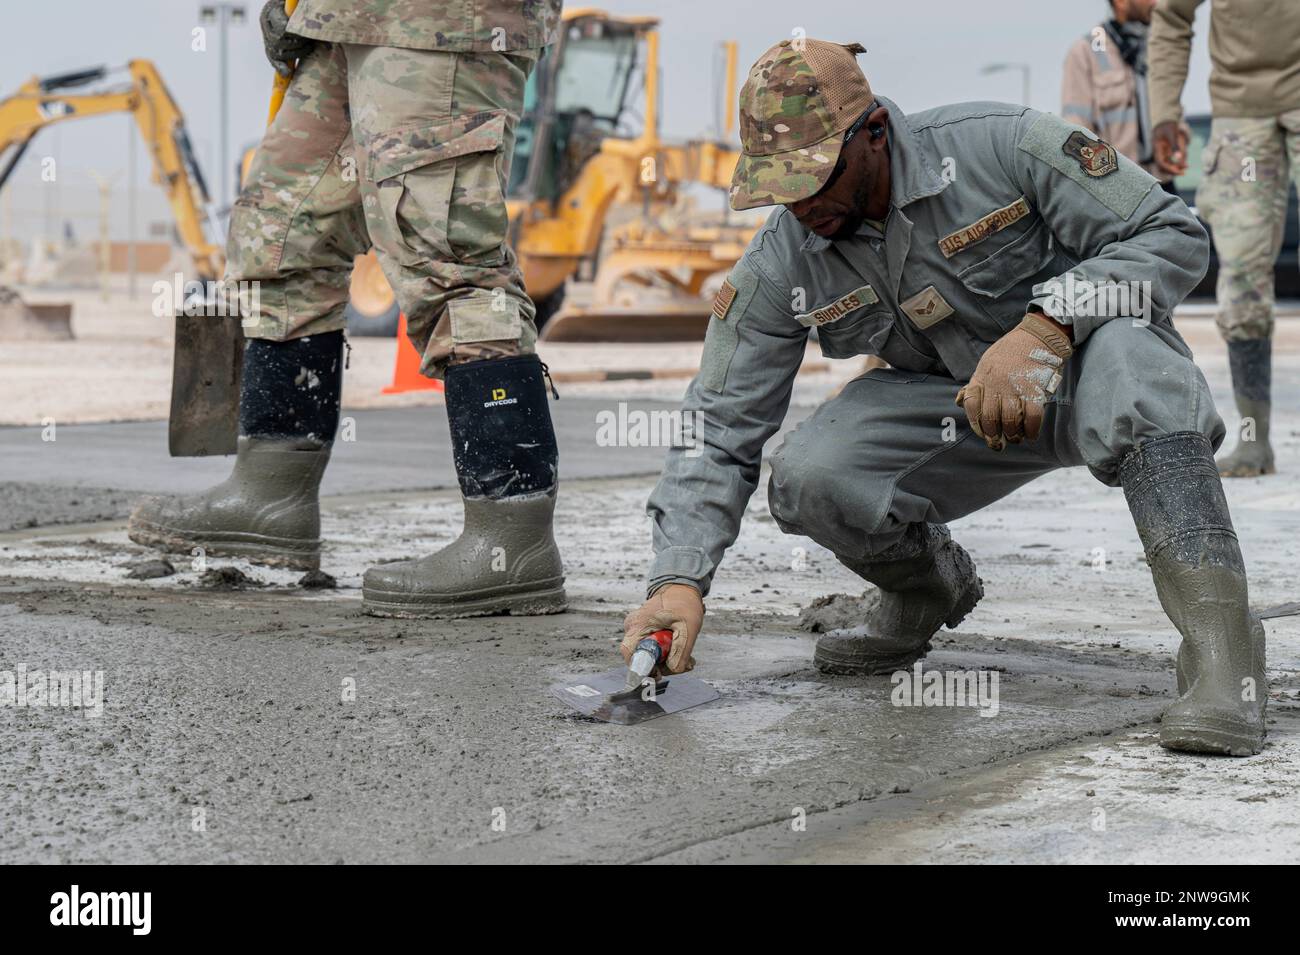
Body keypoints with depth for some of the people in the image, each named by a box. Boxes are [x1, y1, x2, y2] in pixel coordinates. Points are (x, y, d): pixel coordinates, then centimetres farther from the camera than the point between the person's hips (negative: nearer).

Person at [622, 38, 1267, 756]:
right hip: (954, 410, 4)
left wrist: (1042, 326, -33)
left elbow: (1175, 236, -19)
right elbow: (717, 432, -8)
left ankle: (1219, 640, -42)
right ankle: (927, 584, 11)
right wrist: (677, 581, -22)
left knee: (1123, 353, -39)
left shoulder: (1001, 146, -21)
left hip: (1077, 370, -3)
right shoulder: (779, 267, -10)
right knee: (808, 481, -24)